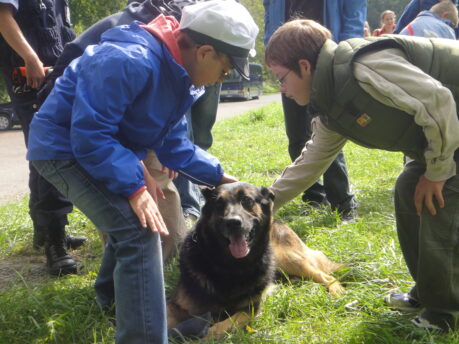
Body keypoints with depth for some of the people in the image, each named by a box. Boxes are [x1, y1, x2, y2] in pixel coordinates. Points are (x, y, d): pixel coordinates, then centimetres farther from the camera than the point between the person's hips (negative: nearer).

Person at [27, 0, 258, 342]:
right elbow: (89, 135, -31)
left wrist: (218, 176, 4)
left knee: (133, 217, 27)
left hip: (104, 144, 10)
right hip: (65, 146, -10)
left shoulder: (178, 73, 1)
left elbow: (173, 143, 9)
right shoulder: (129, 61, -31)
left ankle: (112, 295, 51)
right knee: (139, 228, -22)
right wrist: (134, 185, -32)